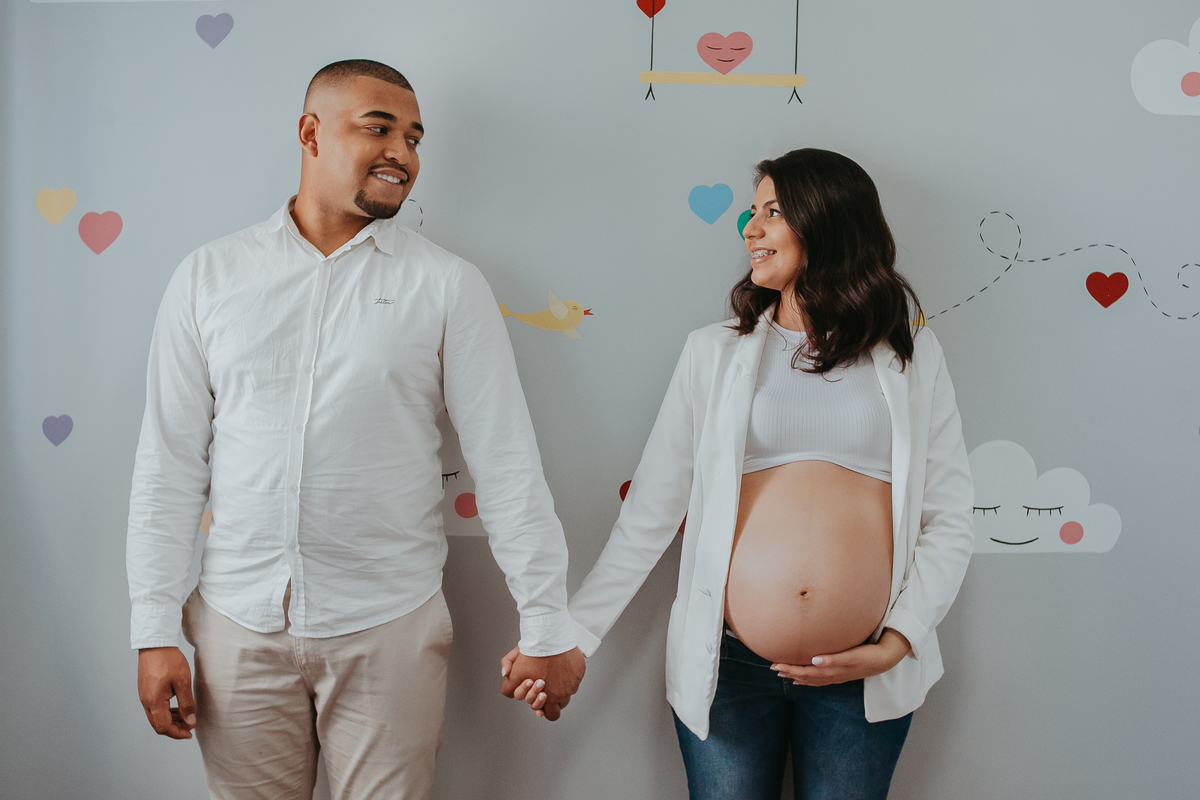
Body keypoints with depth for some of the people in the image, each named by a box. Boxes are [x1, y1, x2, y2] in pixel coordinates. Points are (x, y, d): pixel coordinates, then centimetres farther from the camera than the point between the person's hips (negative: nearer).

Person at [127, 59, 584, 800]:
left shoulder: (447, 285, -3)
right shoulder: (210, 276, 2)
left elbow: (508, 466, -4)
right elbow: (170, 463, 3)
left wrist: (548, 628, -5)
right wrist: (155, 631, 0)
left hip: (390, 627, -1)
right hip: (239, 625, 2)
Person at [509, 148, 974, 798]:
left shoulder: (912, 358, 5)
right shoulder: (714, 353, 4)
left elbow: (949, 523, 3)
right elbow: (649, 514, 2)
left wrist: (895, 644, -8)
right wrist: (571, 636, -3)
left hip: (864, 680, 0)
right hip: (726, 668, 0)